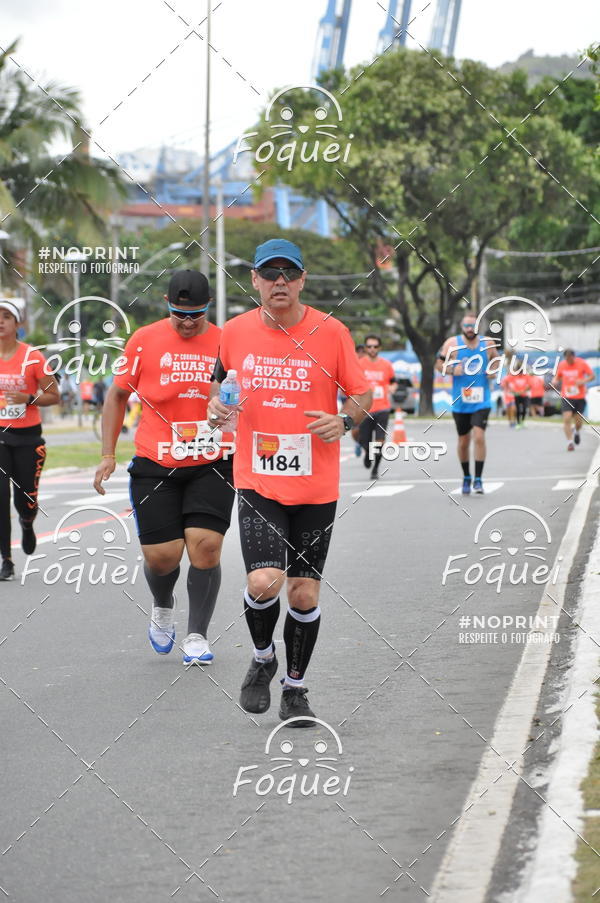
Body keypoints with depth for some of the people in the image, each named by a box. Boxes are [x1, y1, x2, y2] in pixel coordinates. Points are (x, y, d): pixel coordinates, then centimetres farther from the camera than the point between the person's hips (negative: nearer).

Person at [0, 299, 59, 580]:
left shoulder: (33, 357, -7)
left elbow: (53, 396, -2)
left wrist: (28, 398, -18)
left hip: (28, 436, -1)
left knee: (25, 500, 3)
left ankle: (26, 524, 41)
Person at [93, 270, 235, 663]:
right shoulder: (144, 341, 1)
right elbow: (118, 395, 12)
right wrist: (108, 454, 7)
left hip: (212, 465, 0)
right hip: (155, 466, 0)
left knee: (205, 546, -11)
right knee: (161, 555, -3)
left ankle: (197, 636, 5)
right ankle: (163, 609, 32)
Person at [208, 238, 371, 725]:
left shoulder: (331, 332, -4)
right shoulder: (235, 332, 0)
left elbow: (362, 393, 5)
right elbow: (221, 376, 18)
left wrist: (345, 420, -15)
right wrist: (217, 404, -4)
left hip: (316, 487, 0)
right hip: (258, 481, 0)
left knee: (305, 593, 4)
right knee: (264, 582, -17)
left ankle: (295, 688, 25)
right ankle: (263, 658, 14)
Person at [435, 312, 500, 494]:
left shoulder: (488, 344, 1)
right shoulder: (452, 343, -3)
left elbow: (497, 361, 18)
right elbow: (439, 364, 2)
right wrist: (452, 369, -17)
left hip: (481, 402, -1)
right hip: (460, 402, 1)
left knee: (479, 436, -17)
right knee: (463, 441, 10)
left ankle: (478, 479, -10)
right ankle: (466, 477, 29)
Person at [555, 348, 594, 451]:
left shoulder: (582, 363, -6)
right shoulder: (561, 365, 1)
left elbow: (592, 376, -2)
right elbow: (558, 377, 16)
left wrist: (584, 381, -20)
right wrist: (556, 381, -7)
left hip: (580, 397, -1)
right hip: (566, 397, 1)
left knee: (578, 420, 5)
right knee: (567, 419, -14)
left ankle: (577, 431, 40)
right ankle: (569, 442, -9)